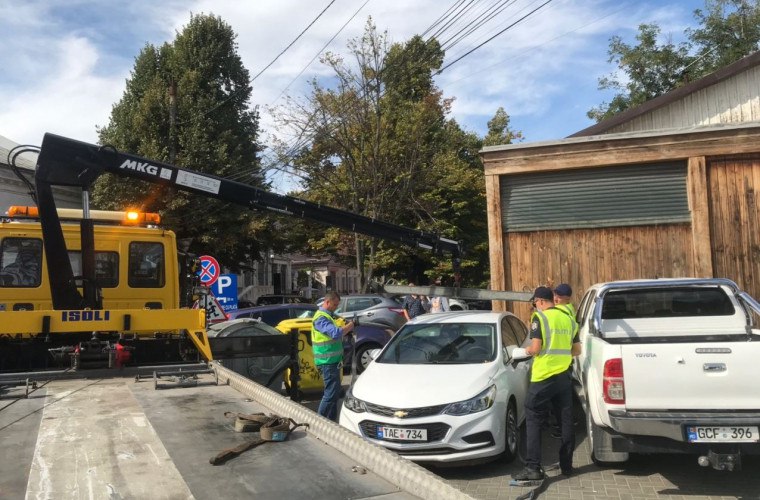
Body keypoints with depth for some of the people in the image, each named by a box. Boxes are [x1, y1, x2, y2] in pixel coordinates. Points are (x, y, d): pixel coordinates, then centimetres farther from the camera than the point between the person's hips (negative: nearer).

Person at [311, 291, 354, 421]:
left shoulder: (329, 315, 16)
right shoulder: (321, 318, -17)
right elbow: (335, 333, -28)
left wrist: (346, 330, 3)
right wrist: (349, 326, -14)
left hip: (333, 360, 10)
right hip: (327, 361, -10)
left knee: (334, 391, 15)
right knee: (331, 392, -8)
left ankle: (331, 420, 24)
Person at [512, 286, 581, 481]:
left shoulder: (540, 317, -9)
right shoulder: (568, 320, 9)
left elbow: (536, 348, -16)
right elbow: (577, 350, 13)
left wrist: (528, 350, 5)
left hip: (543, 378, -6)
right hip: (564, 376, 6)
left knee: (534, 421, -1)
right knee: (566, 420, 13)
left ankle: (533, 467, -5)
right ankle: (566, 465, 22)